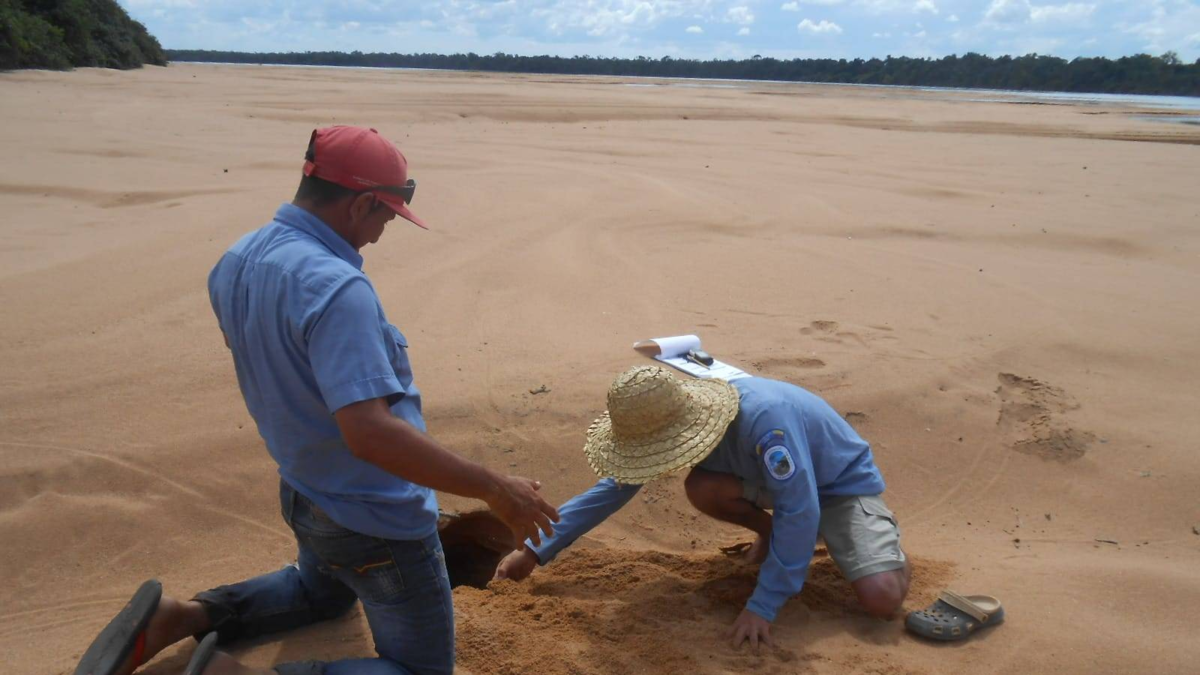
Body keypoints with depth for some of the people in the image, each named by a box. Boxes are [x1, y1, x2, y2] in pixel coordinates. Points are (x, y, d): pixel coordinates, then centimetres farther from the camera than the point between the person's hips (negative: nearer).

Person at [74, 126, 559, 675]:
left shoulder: (235, 261, -3)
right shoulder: (336, 289, -31)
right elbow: (370, 433, -39)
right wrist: (494, 489, -32)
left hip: (304, 493, 9)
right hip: (377, 520, -9)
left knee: (320, 594, 39)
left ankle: (174, 618, 17)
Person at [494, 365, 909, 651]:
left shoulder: (763, 417, -42)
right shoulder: (674, 423, -19)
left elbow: (799, 512, -37)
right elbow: (612, 488, -11)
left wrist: (762, 606, -35)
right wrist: (536, 551, -12)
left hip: (844, 484, -5)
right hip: (788, 478, 6)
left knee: (881, 599, -26)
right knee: (701, 488, -24)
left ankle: (885, 540, 10)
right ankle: (770, 533, 7)